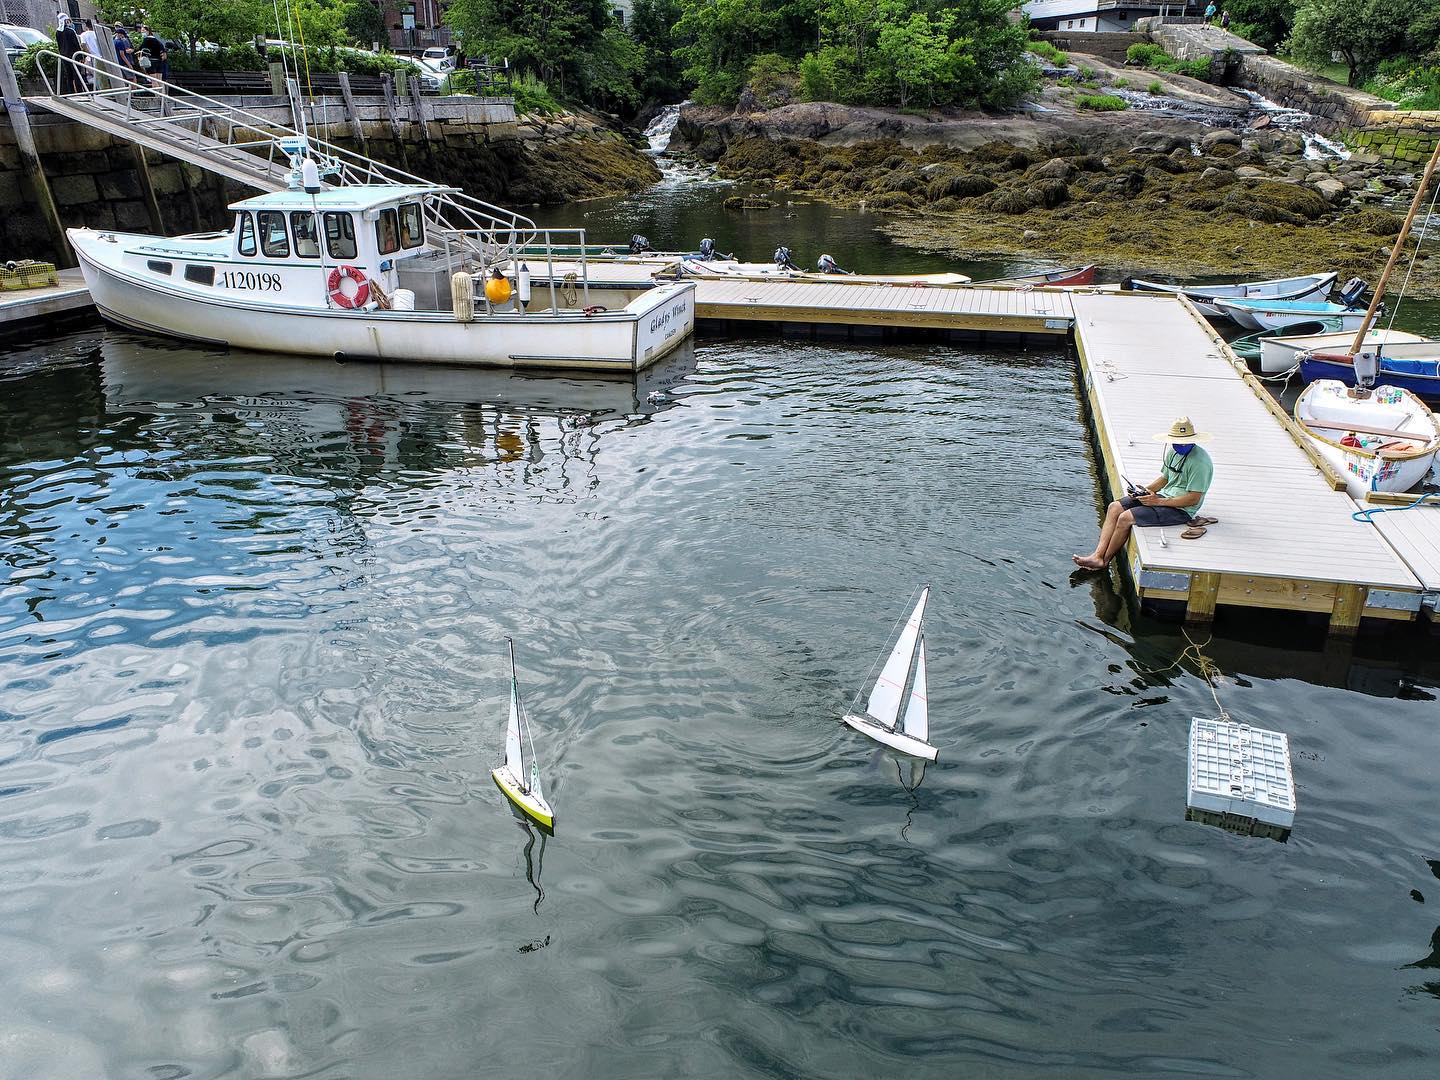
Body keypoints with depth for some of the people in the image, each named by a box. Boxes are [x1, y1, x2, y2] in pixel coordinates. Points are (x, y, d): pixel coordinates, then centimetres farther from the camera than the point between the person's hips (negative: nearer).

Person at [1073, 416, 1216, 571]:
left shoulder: (1200, 462, -20)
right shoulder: (1173, 451, 7)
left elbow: (1194, 499, -21)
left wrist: (1158, 502, -20)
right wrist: (1143, 491, 0)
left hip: (1181, 509, -9)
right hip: (1164, 495, 9)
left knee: (1125, 518, -21)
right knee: (1114, 508, -5)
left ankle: (1104, 561, -5)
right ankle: (1097, 556, -14)